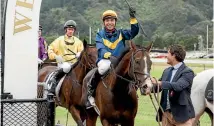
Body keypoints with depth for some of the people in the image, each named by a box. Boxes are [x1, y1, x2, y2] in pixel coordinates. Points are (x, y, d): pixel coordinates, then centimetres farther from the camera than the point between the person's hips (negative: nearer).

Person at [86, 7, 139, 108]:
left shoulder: (120, 33, 13)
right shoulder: (100, 35, 6)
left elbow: (133, 32, -3)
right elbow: (100, 49, -12)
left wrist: (133, 18, -17)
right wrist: (109, 56, -33)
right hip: (104, 60, -3)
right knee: (104, 66, -39)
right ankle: (90, 92, -21)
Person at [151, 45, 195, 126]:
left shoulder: (187, 72, -11)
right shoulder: (167, 71, 11)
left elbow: (178, 86, -27)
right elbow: (158, 87, 16)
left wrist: (158, 83, -32)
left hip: (181, 114, -7)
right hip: (166, 113, 7)